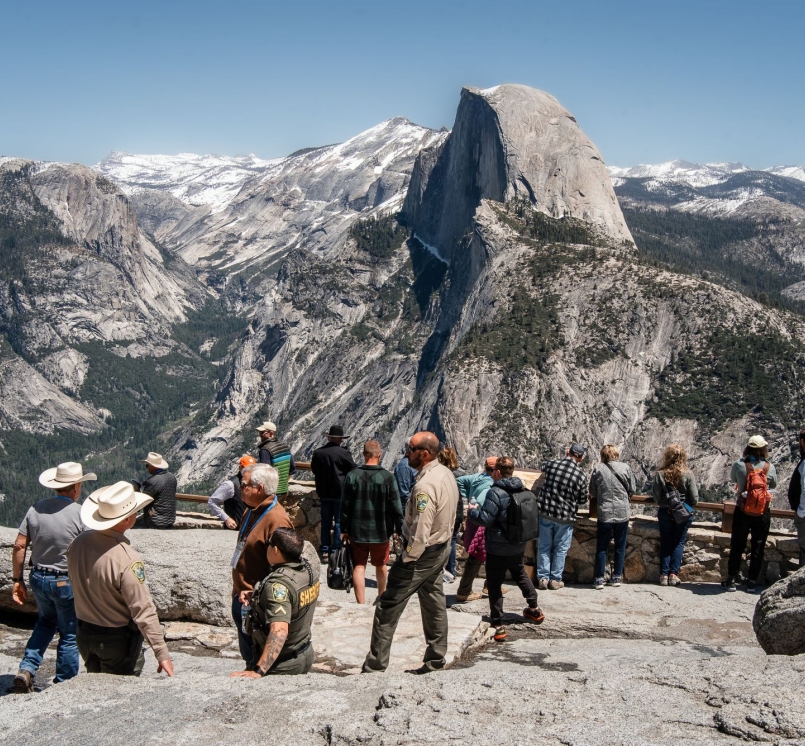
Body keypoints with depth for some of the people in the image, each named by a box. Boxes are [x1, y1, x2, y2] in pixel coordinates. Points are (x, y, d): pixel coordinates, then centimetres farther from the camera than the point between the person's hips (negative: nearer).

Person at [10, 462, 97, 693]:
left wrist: (17, 579, 8)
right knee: (69, 634, 12)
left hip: (38, 578, 5)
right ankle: (64, 685, 21)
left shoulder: (36, 508, -4)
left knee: (46, 621, 29)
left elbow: (19, 546, -1)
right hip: (67, 581, -5)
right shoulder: (80, 514, -17)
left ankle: (27, 669, 16)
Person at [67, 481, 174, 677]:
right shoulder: (126, 560, -29)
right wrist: (162, 654, -20)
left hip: (85, 634, 7)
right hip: (118, 639, -7)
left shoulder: (78, 543, -8)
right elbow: (144, 611, -26)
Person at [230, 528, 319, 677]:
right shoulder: (307, 569, -4)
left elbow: (279, 631, -39)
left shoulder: (279, 584, -30)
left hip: (283, 665, -9)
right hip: (305, 655, 9)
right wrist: (256, 597, 4)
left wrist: (258, 671, -43)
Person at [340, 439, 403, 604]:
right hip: (381, 532, 1)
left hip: (357, 531, 0)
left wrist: (344, 529, 6)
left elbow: (345, 506, -3)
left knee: (359, 567, 5)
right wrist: (399, 529, 3)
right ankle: (381, 597, 39)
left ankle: (361, 604, 2)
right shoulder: (388, 477, -11)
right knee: (381, 565, 20)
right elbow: (396, 507, -8)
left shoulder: (353, 475, -8)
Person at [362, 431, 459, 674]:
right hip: (441, 548, 10)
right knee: (434, 603, 18)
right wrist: (441, 540, 18)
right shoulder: (446, 474, 2)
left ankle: (375, 666, 5)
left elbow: (420, 532, -28)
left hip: (422, 553, -9)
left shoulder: (425, 485, -27)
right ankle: (435, 659, 28)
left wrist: (407, 558, -17)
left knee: (388, 607, -1)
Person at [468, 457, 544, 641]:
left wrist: (473, 510, -5)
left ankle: (498, 626, 2)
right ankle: (534, 609, 40)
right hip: (519, 545, 7)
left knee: (494, 584, 3)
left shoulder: (496, 493, -22)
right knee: (520, 574, 28)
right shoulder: (523, 491, 1)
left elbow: (485, 519, -23)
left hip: (497, 548, -7)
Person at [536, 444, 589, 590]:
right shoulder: (581, 475, -11)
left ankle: (543, 578, 13)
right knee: (560, 549, 12)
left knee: (543, 546, 11)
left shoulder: (551, 464, -5)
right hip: (565, 517, -2)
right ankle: (555, 579, 15)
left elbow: (543, 470, 21)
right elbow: (582, 500, -1)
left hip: (545, 512, 2)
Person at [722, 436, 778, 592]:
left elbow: (733, 478, 9)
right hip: (763, 512, 0)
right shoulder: (770, 467, -9)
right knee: (758, 548, 10)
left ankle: (731, 580, 14)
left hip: (743, 510, 0)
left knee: (737, 546, 11)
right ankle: (752, 582, 13)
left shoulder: (739, 465, -11)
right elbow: (773, 485, 9)